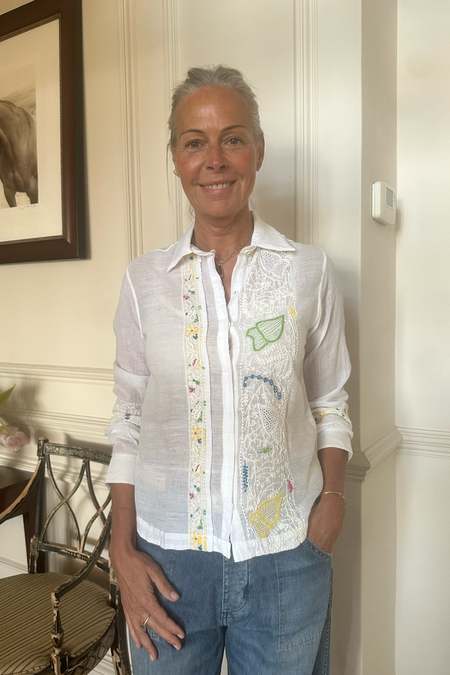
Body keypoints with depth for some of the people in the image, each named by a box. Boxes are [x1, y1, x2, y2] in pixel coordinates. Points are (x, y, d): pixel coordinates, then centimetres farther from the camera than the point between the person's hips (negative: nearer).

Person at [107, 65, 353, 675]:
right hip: (168, 555, 1)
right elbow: (128, 421, 1)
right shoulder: (144, 280, -3)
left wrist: (333, 494, -9)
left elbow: (330, 403, 4)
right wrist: (122, 549, -2)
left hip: (287, 555, 0)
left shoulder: (309, 270, -5)